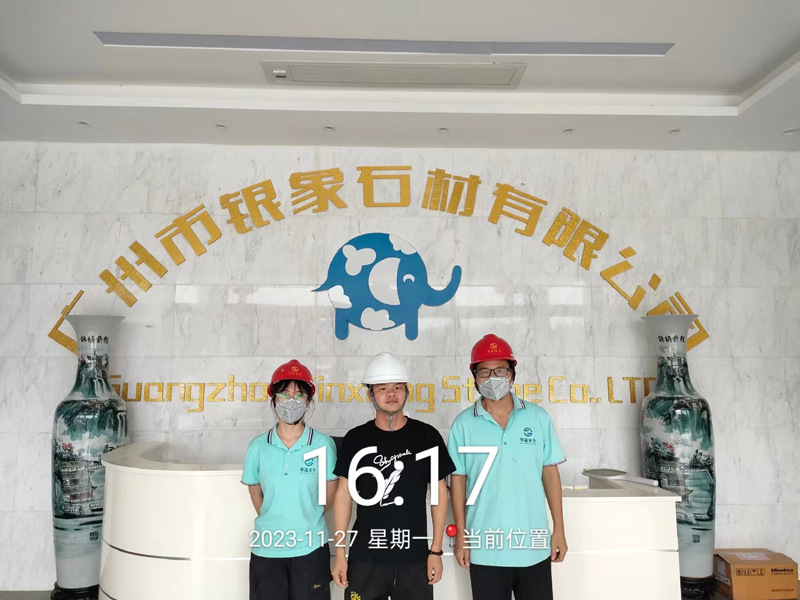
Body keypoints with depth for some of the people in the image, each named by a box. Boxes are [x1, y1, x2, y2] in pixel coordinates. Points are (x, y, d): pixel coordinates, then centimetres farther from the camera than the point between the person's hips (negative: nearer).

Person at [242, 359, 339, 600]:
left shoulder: (323, 444, -8)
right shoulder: (258, 446, -4)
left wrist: (308, 522, 8)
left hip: (310, 548, -1)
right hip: (265, 548, 2)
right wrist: (272, 523, 9)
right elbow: (255, 492, 9)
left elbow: (329, 493, 3)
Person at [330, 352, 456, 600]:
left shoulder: (427, 436, -3)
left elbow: (439, 492, 3)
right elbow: (344, 494, 3)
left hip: (414, 558, 0)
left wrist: (436, 550, 1)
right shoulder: (355, 439, -1)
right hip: (365, 557, 0)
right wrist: (340, 553, 1)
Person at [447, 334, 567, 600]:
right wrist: (461, 536, 0)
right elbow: (457, 481, 0)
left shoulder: (538, 417, -1)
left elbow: (550, 473, 4)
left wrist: (559, 529, 3)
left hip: (534, 545, 1)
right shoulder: (463, 424, -5)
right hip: (485, 549, -1)